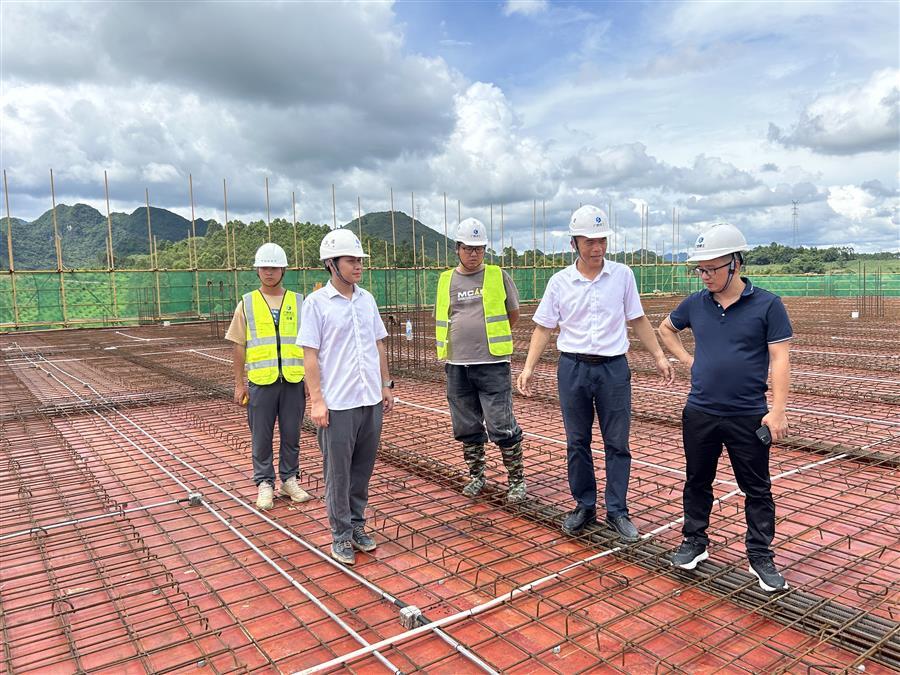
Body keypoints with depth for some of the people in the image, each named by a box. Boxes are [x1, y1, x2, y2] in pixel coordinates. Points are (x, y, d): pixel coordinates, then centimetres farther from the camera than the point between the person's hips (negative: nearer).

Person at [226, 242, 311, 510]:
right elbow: (239, 347, 6)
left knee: (291, 434, 9)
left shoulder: (298, 302, 6)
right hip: (261, 381, 0)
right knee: (261, 437, 7)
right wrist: (239, 384, 2)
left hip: (293, 380, 1)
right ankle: (264, 483, 21)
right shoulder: (247, 303, 5)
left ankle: (289, 480, 24)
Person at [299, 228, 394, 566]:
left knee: (363, 469, 13)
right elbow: (310, 355, -8)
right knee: (338, 472, 4)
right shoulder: (317, 302, -7)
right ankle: (341, 535, 18)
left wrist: (386, 385, 13)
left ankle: (357, 525, 28)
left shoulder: (367, 299, 9)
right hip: (337, 404, -5)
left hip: (371, 400, 5)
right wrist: (316, 399, -13)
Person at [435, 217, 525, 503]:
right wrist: (461, 341, 11)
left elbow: (513, 314, 11)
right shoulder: (446, 281, 9)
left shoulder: (498, 276, 2)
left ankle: (516, 479, 12)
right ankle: (476, 475, 30)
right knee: (467, 428, 13)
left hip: (492, 364, -3)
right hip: (457, 365, 4)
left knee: (502, 426, -4)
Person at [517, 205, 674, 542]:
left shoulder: (622, 275, 0)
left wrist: (659, 356, 6)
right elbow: (544, 327, 3)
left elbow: (638, 320, 8)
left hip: (613, 367, 0)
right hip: (572, 368, 1)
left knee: (617, 444, 5)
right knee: (577, 443, 10)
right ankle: (584, 506, 24)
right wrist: (528, 367, -4)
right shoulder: (559, 281, -1)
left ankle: (617, 511, 18)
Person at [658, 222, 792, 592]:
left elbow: (779, 359, -9)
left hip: (748, 416, -3)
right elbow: (666, 328, 21)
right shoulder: (695, 303, 2)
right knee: (697, 481, 15)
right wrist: (686, 358, 7)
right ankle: (694, 542, 31)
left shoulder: (766, 305, -8)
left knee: (757, 490, 9)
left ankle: (761, 557, 24)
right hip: (699, 413, 3)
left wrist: (778, 410, -14)